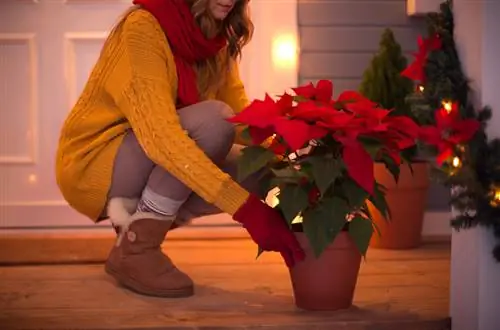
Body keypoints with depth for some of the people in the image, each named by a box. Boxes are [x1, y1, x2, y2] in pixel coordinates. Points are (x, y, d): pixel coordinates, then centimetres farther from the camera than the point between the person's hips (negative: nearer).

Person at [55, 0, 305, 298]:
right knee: (214, 120, -27)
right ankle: (135, 248, -17)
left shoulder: (217, 40, 0)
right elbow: (159, 134, -35)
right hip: (92, 165, -7)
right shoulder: (143, 27, -24)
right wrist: (246, 208, -42)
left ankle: (140, 222, 2)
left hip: (154, 165, 7)